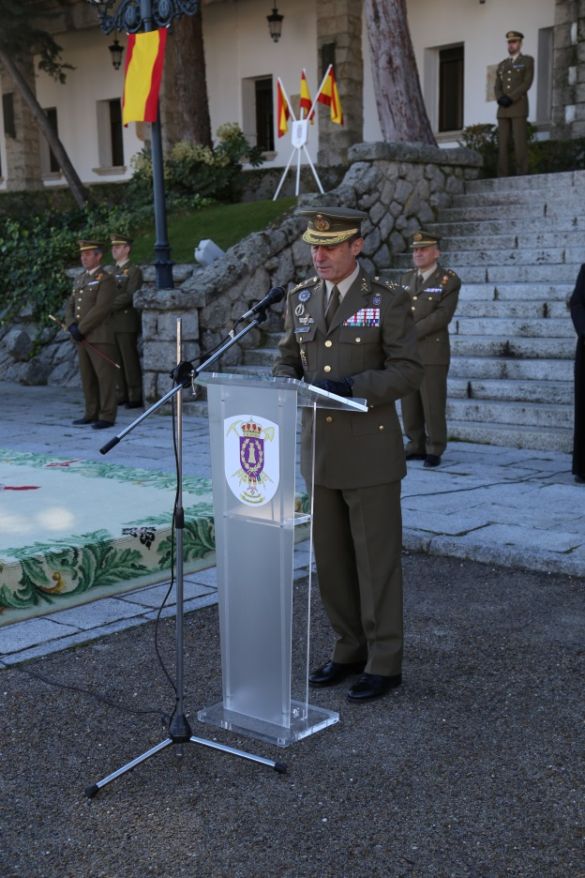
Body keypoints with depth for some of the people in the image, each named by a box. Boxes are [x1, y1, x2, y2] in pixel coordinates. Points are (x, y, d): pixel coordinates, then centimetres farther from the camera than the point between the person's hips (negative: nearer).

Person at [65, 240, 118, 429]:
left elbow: (101, 309, -16)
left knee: (105, 377, -4)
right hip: (82, 337, 8)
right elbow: (70, 306, 15)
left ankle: (107, 417, -2)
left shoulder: (106, 279, -7)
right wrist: (72, 326, -4)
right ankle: (92, 414, 18)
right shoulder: (80, 279, 17)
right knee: (87, 377, 10)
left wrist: (81, 328, -16)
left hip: (100, 337, -8)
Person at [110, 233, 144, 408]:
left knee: (130, 360, -6)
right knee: (116, 361, 7)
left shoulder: (134, 271, -4)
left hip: (127, 324, -7)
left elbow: (129, 296, -16)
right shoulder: (113, 272, 20)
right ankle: (122, 395, 13)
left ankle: (135, 397, -2)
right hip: (112, 323, 7)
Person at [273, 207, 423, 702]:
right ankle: (350, 651, 28)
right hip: (319, 449, 5)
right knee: (331, 559, 13)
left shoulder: (388, 300, -7)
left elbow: (409, 371, -11)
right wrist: (286, 384, -7)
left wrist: (354, 387, -24)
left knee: (377, 559, 3)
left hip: (370, 452, -5)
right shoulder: (301, 298, 8)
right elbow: (288, 359, 16)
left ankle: (385, 663, 15)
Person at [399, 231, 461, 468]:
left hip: (433, 353, -5)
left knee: (433, 404, -3)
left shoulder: (449, 281, -3)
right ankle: (416, 446, 16)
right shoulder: (406, 278, 14)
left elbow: (442, 315, -14)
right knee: (409, 403, 6)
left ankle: (435, 450, 6)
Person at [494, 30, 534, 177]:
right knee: (503, 143, -2)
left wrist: (510, 98, -18)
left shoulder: (528, 60, 3)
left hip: (519, 107, -5)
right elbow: (498, 88, 12)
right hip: (503, 109, 5)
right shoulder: (502, 65, 20)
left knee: (519, 142, -12)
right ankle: (503, 178, -2)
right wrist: (500, 99, -12)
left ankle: (522, 176, -12)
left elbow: (527, 84, -8)